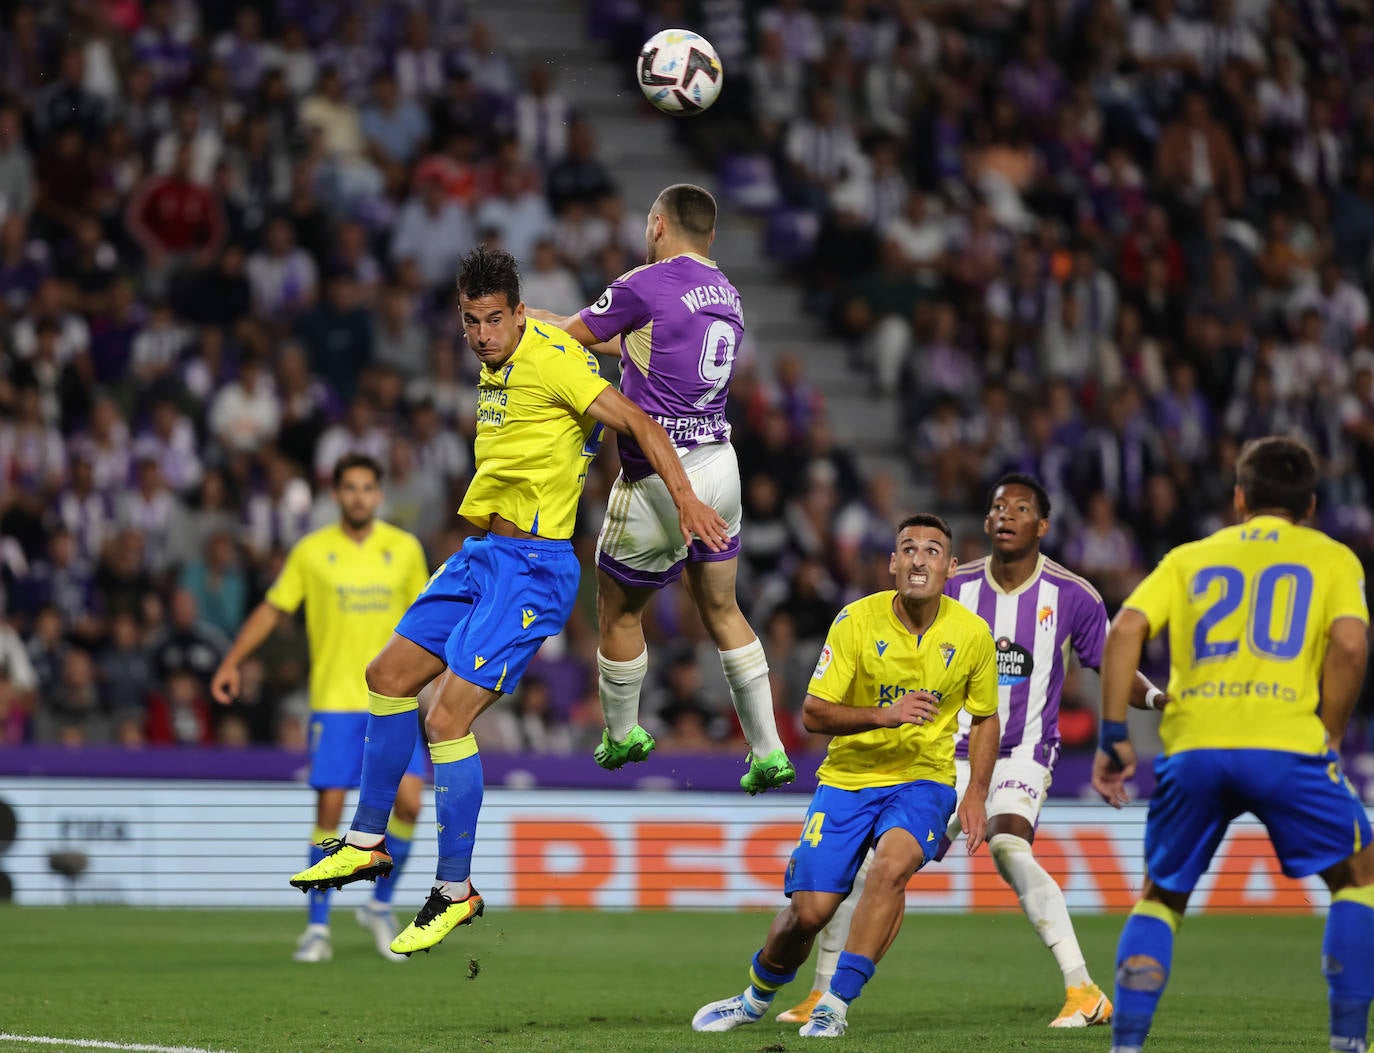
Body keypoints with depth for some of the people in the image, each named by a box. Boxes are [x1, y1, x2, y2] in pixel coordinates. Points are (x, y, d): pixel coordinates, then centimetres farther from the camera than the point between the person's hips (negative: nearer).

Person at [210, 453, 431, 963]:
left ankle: (380, 906, 12)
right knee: (330, 808, -8)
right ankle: (318, 928, 1)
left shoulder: (404, 548, 6)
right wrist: (231, 663, -1)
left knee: (407, 802, -10)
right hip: (333, 700, -2)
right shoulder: (311, 552, 1)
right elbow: (271, 610, 7)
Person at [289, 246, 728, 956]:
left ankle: (455, 890, -2)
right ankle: (367, 842, 28)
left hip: (532, 567, -9)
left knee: (446, 718, -14)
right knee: (389, 675, 15)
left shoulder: (550, 359, -15)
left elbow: (637, 422, -19)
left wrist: (685, 500, -28)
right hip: (483, 552, 9)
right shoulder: (499, 366, 9)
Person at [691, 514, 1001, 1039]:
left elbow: (985, 718, 11)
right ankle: (757, 997, 27)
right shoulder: (856, 620, -11)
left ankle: (835, 1006, -22)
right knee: (808, 911, -6)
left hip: (923, 780, 0)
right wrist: (884, 715, -27)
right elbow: (813, 713, -11)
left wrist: (976, 793, -2)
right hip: (848, 777, 0)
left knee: (892, 865, -31)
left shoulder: (971, 633, -5)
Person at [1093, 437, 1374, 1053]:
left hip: (1191, 748, 2)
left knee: (1160, 897, 20)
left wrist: (1113, 737, 8)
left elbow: (1125, 630, 7)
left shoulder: (1189, 557, 23)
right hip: (1286, 743, -2)